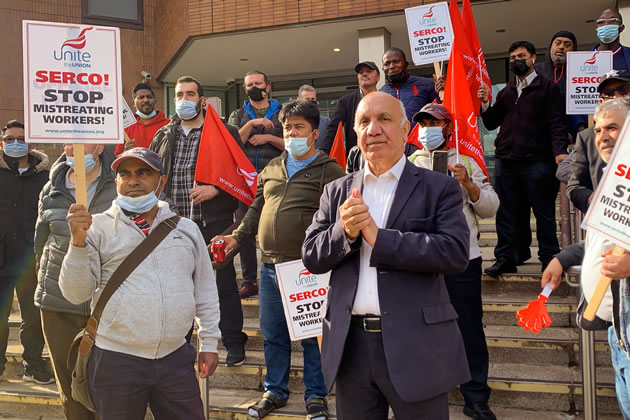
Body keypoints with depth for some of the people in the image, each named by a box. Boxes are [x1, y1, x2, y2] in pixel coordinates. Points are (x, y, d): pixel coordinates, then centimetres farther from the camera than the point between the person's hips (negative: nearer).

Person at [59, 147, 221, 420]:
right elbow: (75, 293, -6)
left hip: (176, 358, 3)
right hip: (116, 360, -2)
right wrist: (78, 242, -18)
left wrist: (209, 342, 12)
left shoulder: (186, 229, 9)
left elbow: (205, 289, 15)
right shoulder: (98, 228, 0)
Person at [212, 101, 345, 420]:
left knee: (312, 335, 5)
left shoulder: (329, 171, -4)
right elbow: (256, 209, 22)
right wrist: (237, 236, 10)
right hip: (271, 265, 6)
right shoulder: (272, 169, 15)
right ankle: (274, 391, 29)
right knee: (272, 334, 14)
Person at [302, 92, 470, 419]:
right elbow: (311, 257, 6)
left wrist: (379, 238, -18)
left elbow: (456, 253, -15)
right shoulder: (336, 192, 10)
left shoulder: (439, 188, -2)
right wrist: (343, 231, -15)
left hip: (416, 345, -3)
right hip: (351, 345, 4)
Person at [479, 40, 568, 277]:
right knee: (507, 212, 6)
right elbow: (491, 123, 18)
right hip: (506, 161, 5)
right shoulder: (506, 92, 21)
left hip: (536, 161, -5)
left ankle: (549, 258, 6)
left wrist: (560, 150, -20)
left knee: (543, 212, 0)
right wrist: (485, 104, 1)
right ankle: (506, 258, 12)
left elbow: (557, 123, -5)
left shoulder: (547, 87, 5)